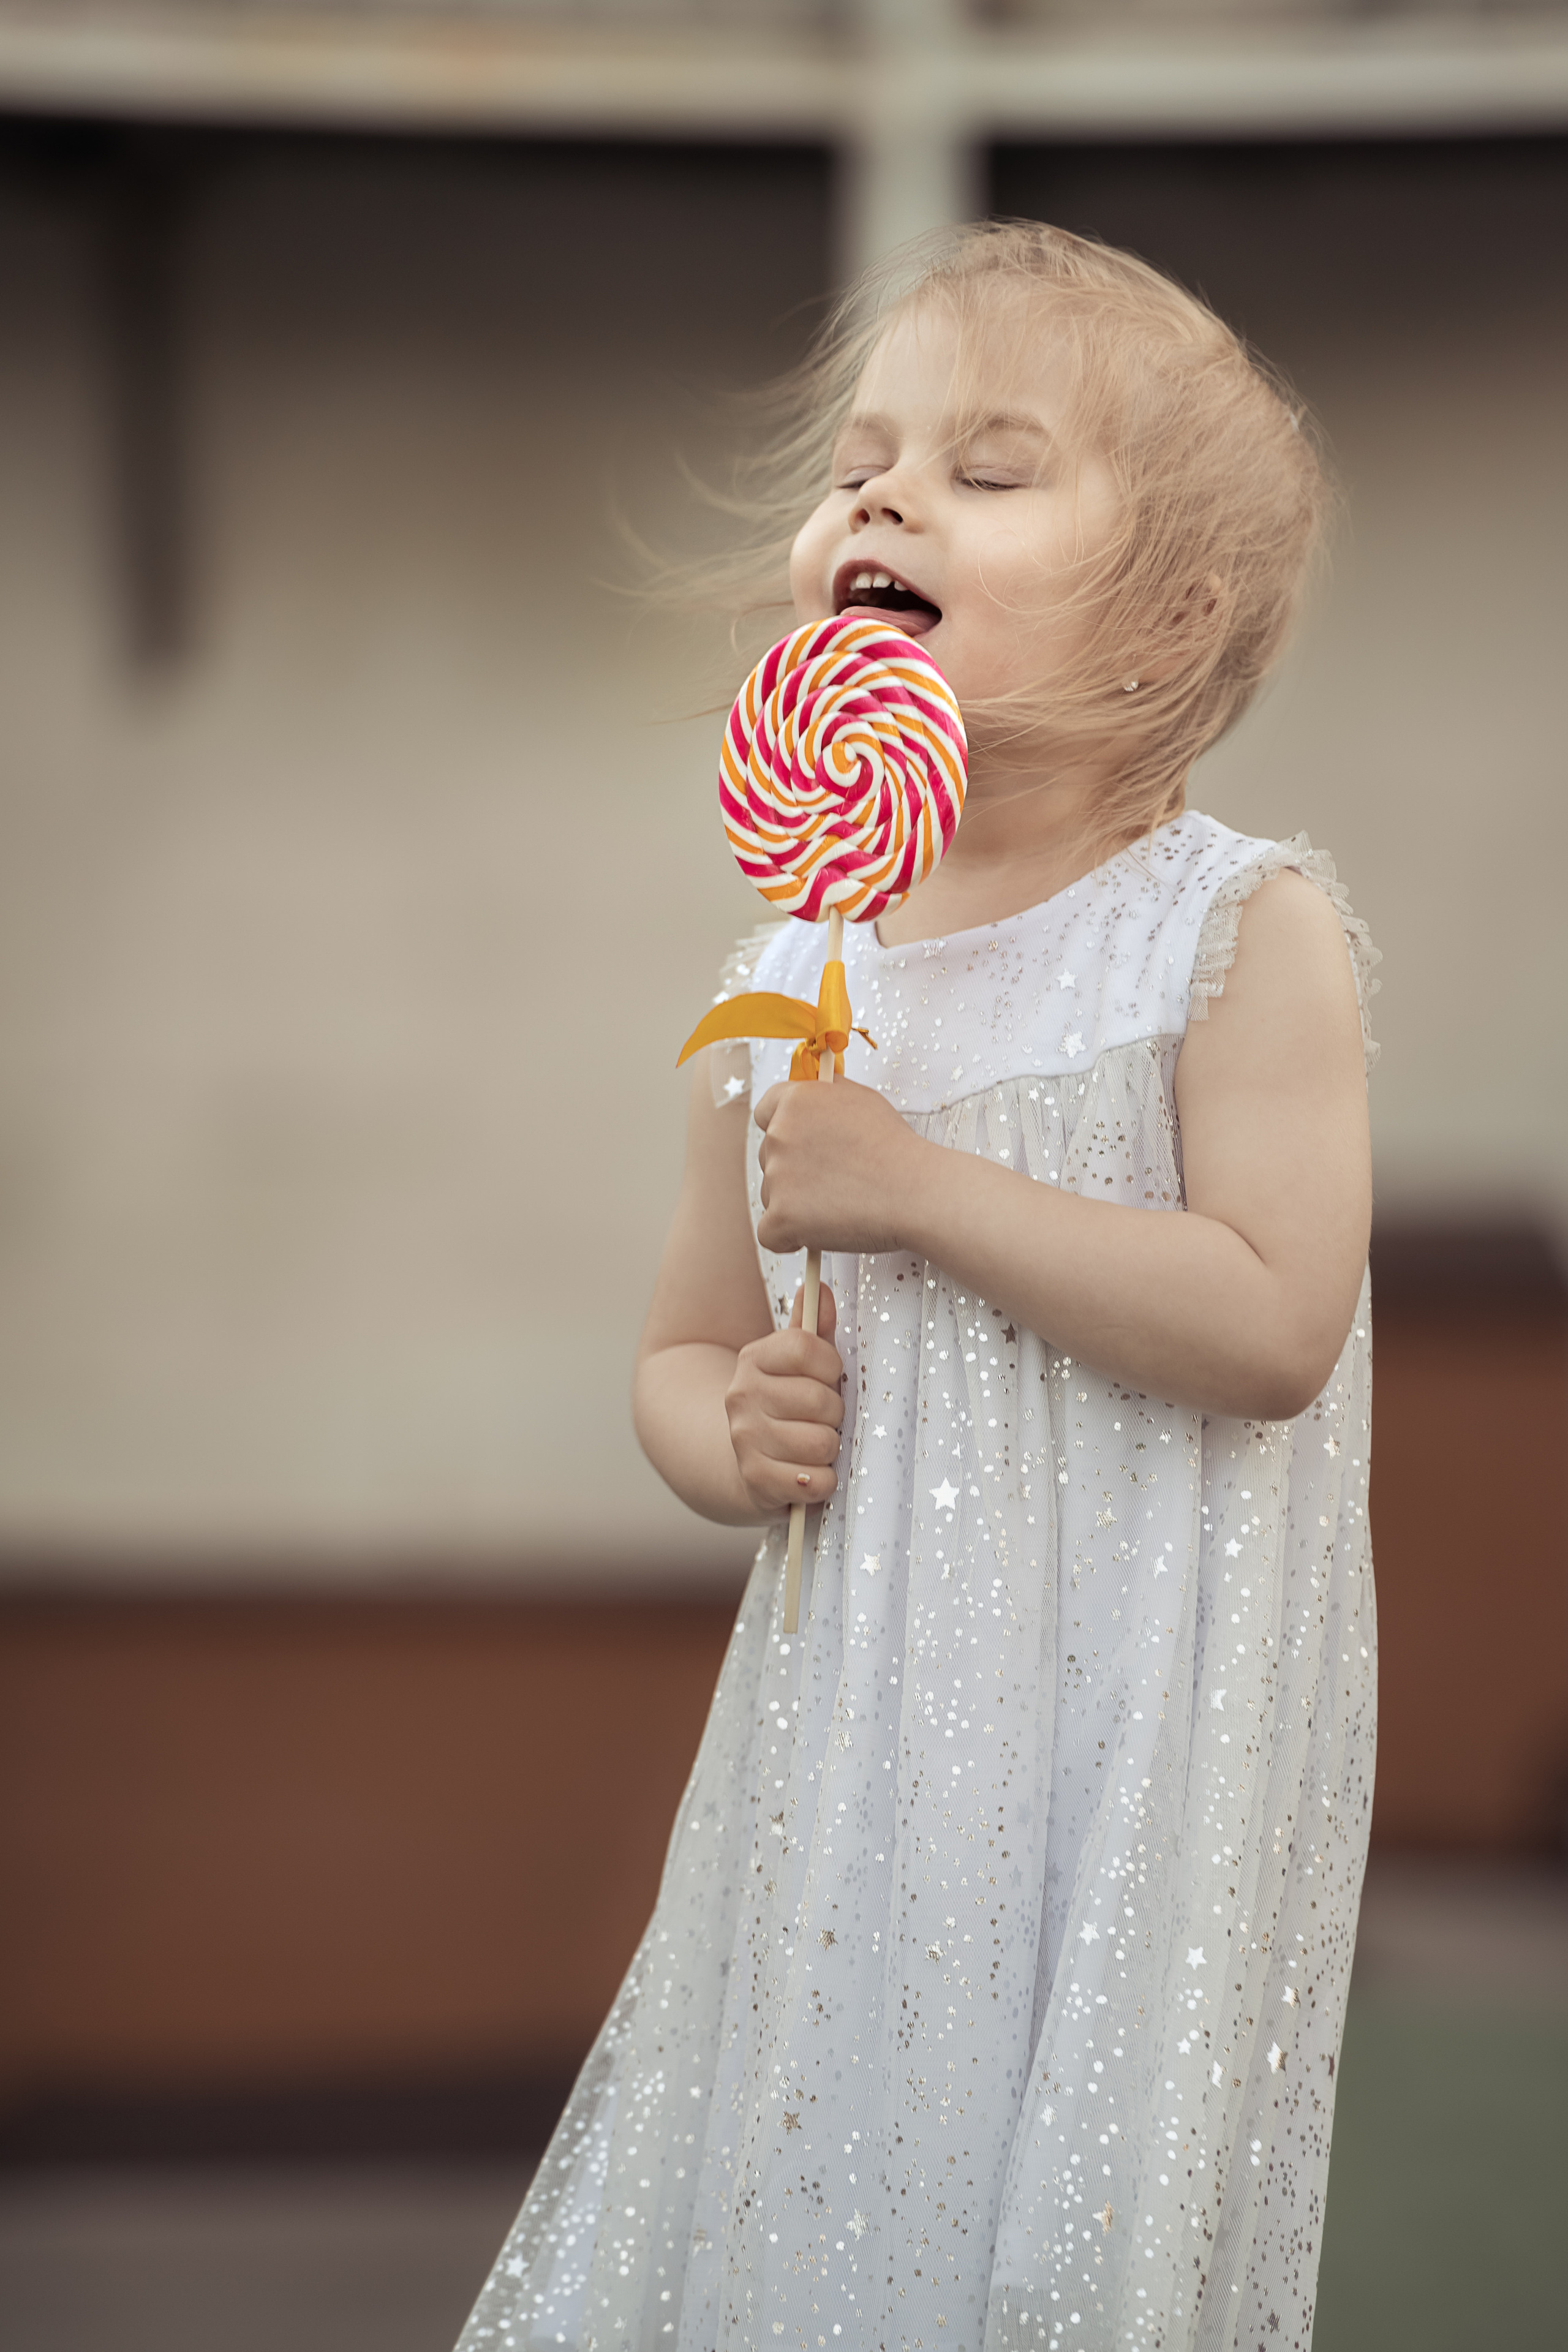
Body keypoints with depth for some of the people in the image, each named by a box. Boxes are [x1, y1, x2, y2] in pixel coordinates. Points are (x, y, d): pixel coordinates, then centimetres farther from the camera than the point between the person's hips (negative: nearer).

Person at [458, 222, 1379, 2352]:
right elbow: (681, 1351, 18)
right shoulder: (791, 990, 7)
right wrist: (728, 1435, -6)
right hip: (865, 1741, 5)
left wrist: (920, 1188, -19)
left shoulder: (1243, 933, -8)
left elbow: (1271, 1327, -20)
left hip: (1140, 1733, -5)